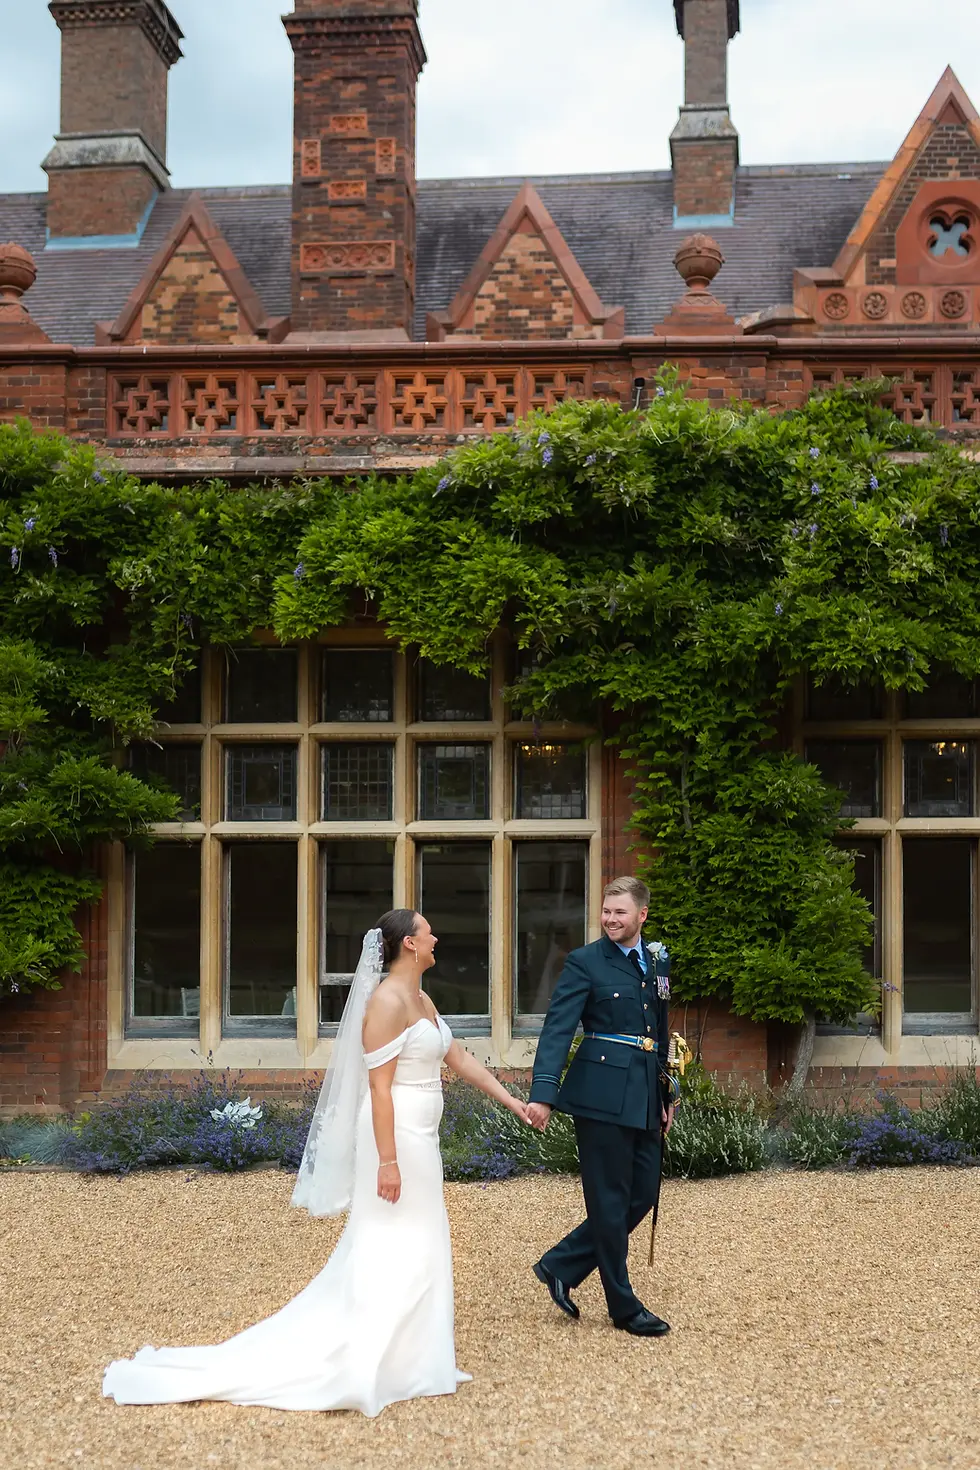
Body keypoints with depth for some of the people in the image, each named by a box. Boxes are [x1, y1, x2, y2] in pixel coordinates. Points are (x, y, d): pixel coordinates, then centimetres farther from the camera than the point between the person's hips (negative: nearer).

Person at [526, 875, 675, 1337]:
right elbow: (557, 1029, -14)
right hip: (603, 1095, -7)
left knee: (642, 1195, 10)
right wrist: (543, 1092, -26)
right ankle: (624, 1307, 13)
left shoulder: (658, 962, 13)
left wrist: (665, 1095, 20)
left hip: (645, 1097, 7)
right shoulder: (585, 963, -6)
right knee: (610, 1202, 2)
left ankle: (560, 1266, 22)